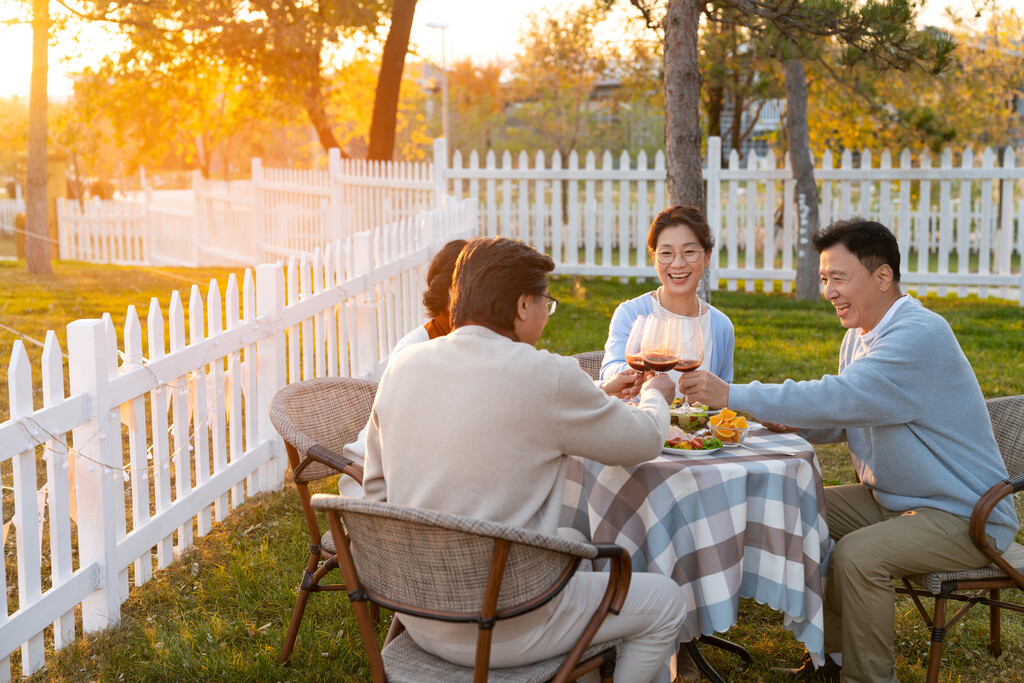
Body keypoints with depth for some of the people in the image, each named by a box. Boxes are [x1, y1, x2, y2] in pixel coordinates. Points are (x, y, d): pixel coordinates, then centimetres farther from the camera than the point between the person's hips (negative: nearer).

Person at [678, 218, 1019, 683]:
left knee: (857, 556, -29)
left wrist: (732, 395, -34)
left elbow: (842, 397, -35)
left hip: (965, 517, -9)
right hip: (892, 499, 10)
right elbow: (849, 417, 17)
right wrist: (796, 425, -5)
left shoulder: (921, 335, -25)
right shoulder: (860, 335, 6)